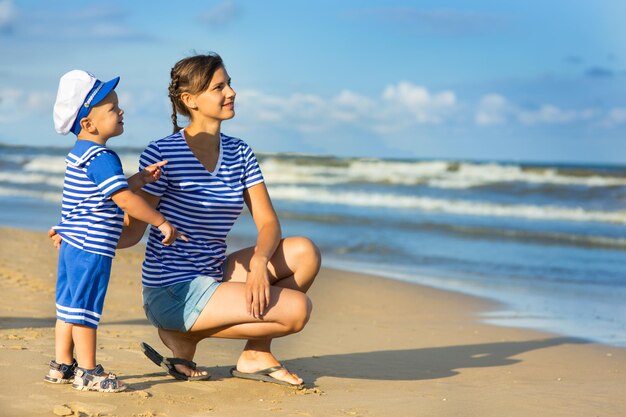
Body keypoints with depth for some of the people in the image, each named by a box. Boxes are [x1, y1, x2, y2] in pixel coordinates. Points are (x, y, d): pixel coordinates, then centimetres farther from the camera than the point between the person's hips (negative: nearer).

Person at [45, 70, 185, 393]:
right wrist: (161, 222, -17)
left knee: (68, 305, 15)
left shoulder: (80, 154, 13)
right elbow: (123, 200, -24)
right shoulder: (101, 157, -19)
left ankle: (61, 365, 24)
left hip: (72, 245, 10)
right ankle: (87, 372, 4)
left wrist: (141, 179, 13)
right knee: (85, 308, -3)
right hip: (91, 248, -10)